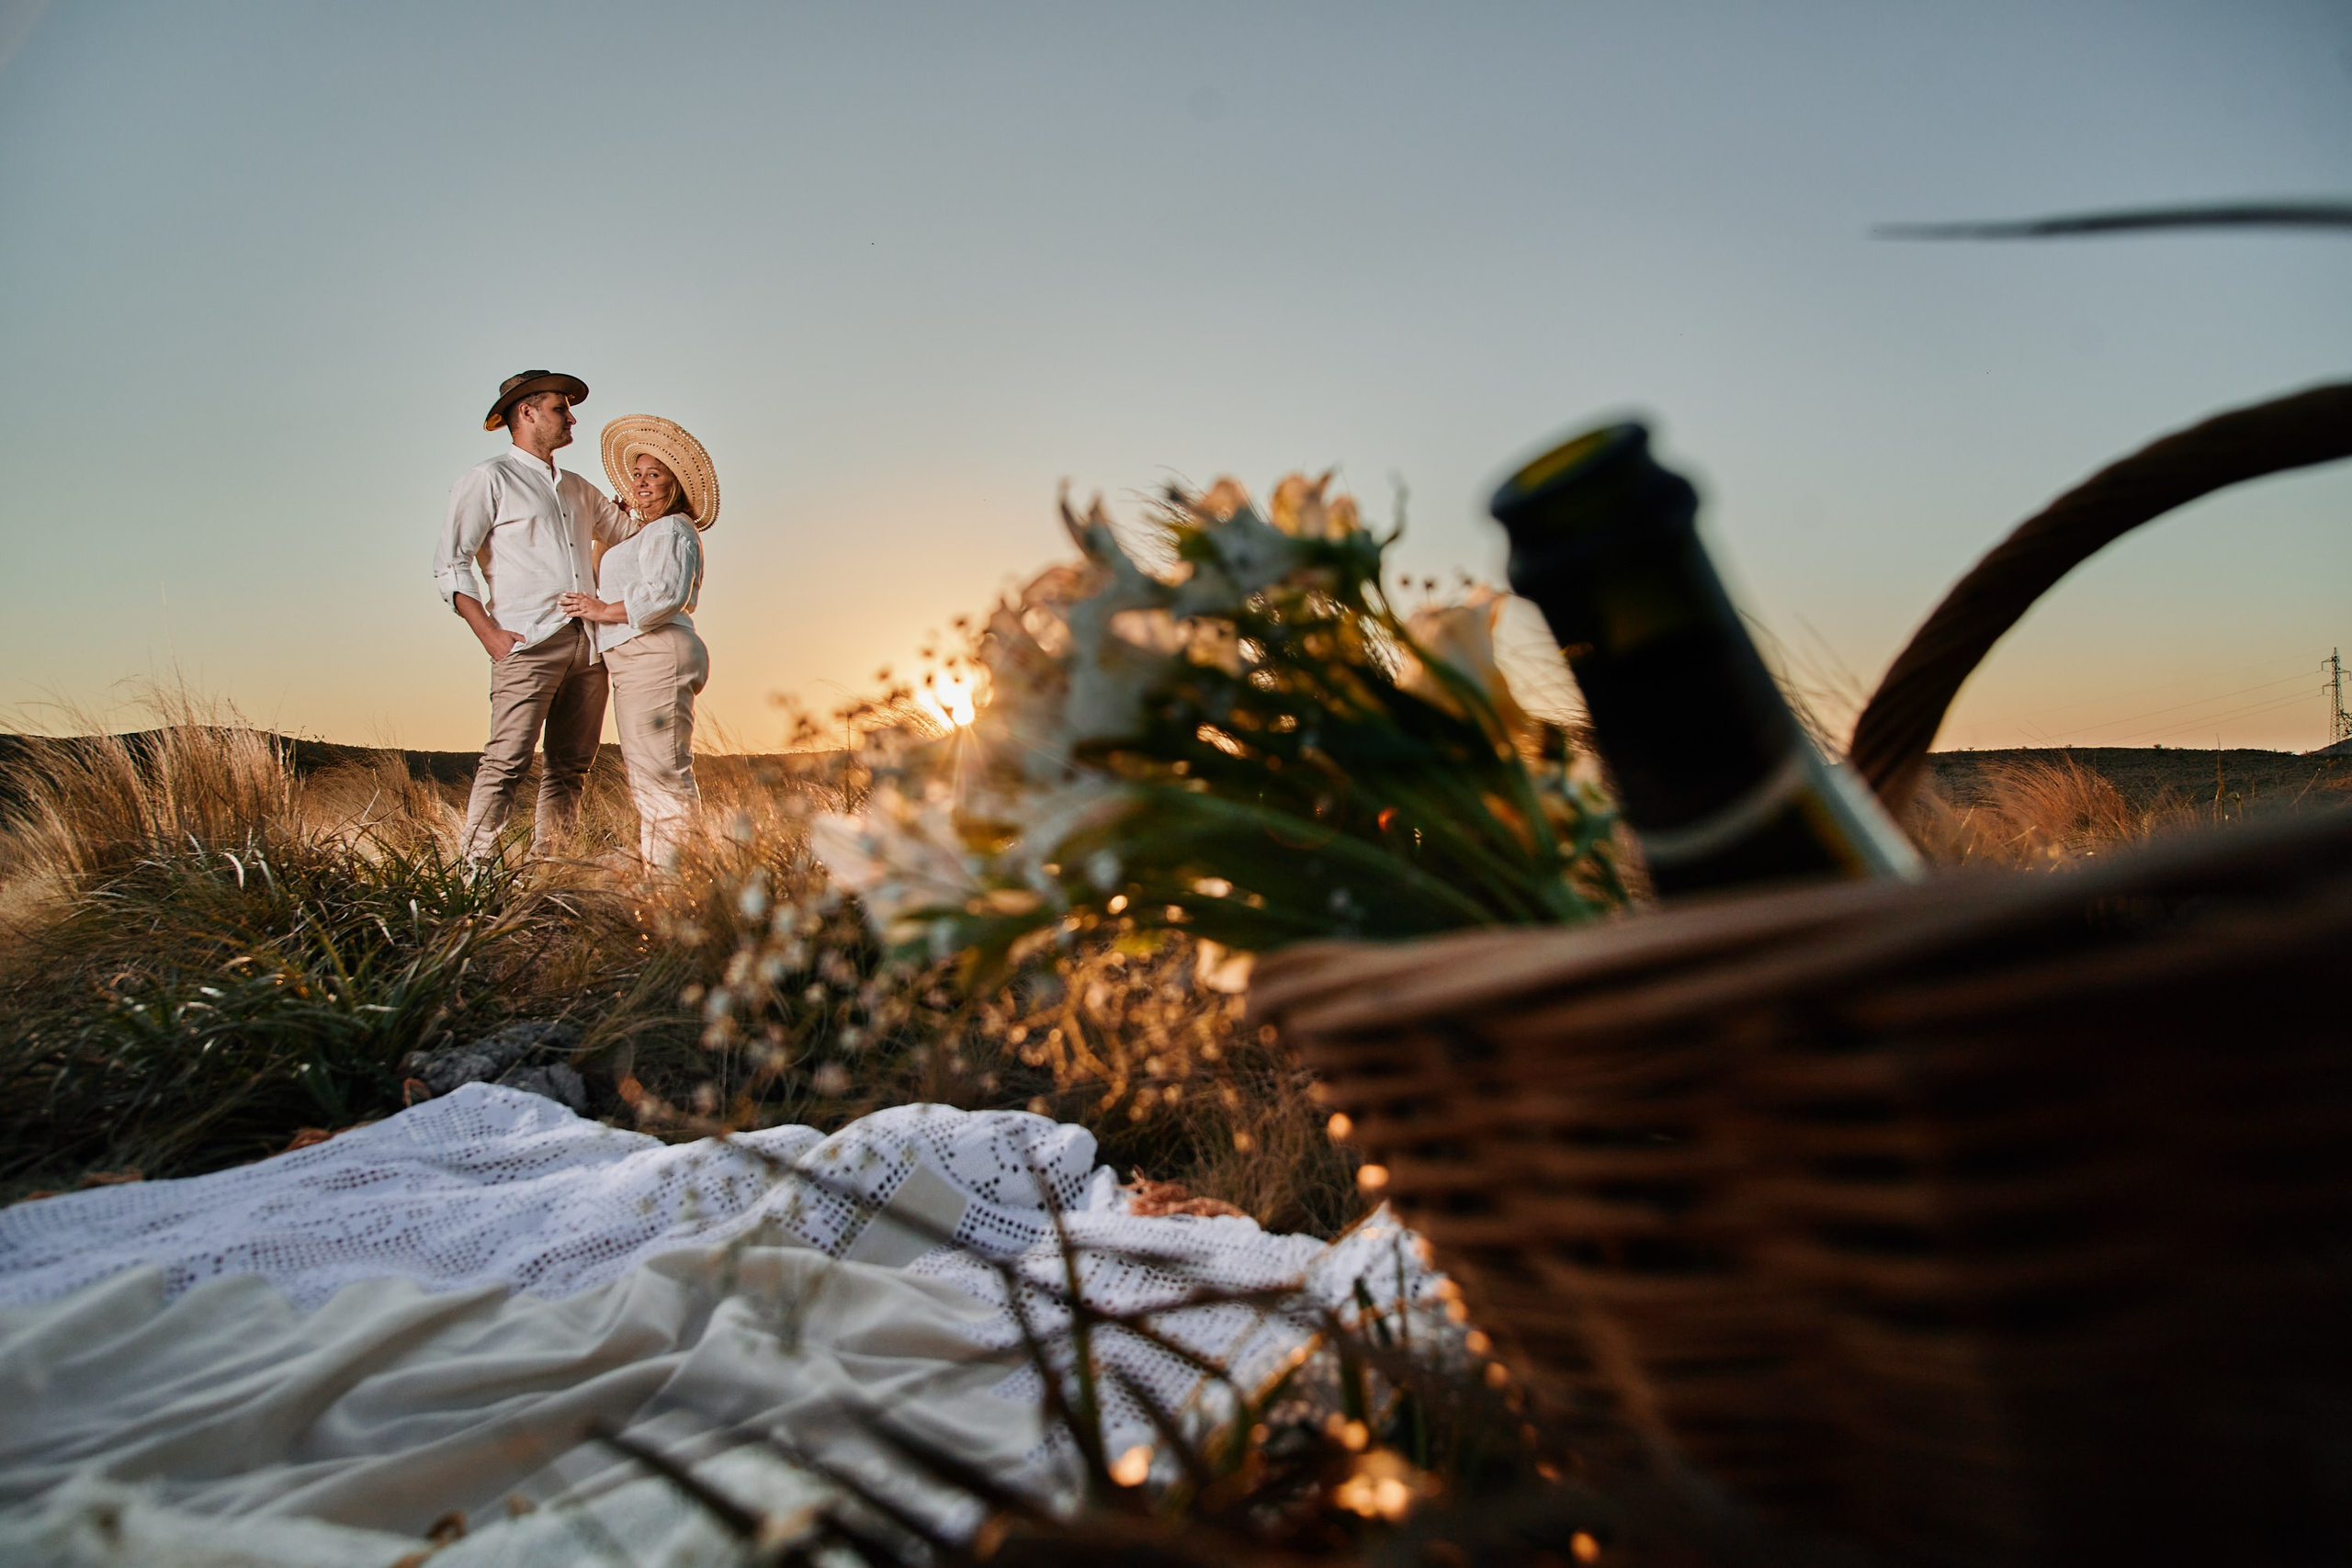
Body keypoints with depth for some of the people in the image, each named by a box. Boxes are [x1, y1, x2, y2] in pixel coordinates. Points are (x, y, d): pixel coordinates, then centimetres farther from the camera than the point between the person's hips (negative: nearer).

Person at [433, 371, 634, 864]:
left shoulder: (577, 488, 25)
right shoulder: (490, 479, 6)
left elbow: (628, 530, 39)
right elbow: (450, 564, -1)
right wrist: (490, 634, -12)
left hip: (588, 644, 6)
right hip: (529, 643, -6)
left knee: (570, 767, 4)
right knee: (507, 762, -14)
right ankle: (475, 869, -11)